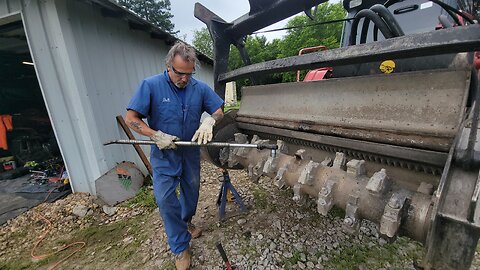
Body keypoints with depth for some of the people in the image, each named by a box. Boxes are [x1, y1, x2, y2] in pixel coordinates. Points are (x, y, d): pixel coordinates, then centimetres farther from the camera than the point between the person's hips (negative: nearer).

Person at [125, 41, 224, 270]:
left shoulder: (200, 88, -7)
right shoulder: (151, 85, -15)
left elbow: (219, 111, -1)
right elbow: (130, 118, -12)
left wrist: (209, 122, -23)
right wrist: (156, 135, -23)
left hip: (191, 153, 3)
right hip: (164, 156, -3)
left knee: (191, 192, 20)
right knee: (166, 200, 0)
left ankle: (185, 223, 51)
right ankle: (181, 247, 23)